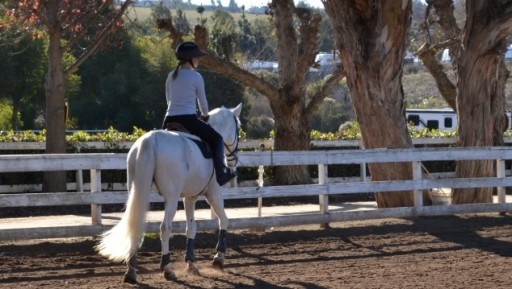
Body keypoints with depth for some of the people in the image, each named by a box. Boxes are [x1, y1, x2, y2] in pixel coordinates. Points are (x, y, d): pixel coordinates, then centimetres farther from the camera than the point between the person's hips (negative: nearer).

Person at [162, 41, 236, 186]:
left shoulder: (171, 76, 13)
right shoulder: (196, 77, -2)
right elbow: (202, 102, 6)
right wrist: (205, 116, 25)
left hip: (169, 120, 5)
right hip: (188, 119, -5)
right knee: (216, 139, 11)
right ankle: (220, 174, 2)